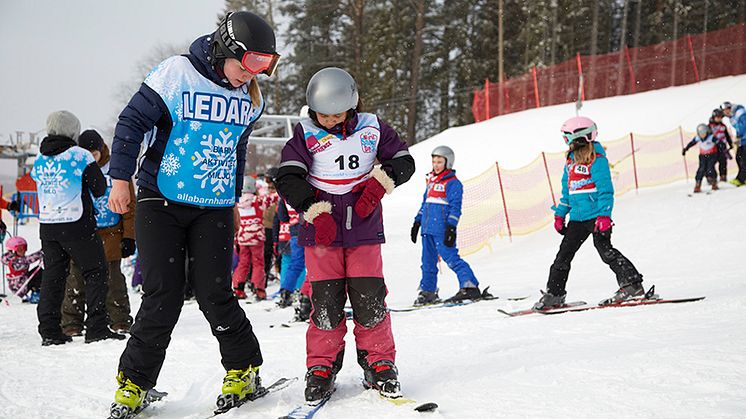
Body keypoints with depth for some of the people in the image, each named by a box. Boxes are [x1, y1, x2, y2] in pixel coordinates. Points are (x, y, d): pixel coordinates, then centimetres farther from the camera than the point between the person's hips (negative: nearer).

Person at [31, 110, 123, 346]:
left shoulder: (39, 161, 8)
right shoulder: (80, 155, -7)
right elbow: (99, 189, -4)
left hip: (47, 227, 6)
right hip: (77, 224, -6)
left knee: (52, 276, 11)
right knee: (96, 273, 1)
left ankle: (49, 331, 8)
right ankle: (96, 328, -6)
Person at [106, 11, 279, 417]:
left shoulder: (249, 96, 7)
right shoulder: (175, 74, -10)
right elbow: (133, 121, -5)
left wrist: (234, 198, 25)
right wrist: (120, 177, -9)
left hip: (214, 208, 3)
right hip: (161, 201, -3)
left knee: (214, 293, -5)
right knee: (163, 295, -7)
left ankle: (243, 370, 14)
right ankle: (134, 381, 9)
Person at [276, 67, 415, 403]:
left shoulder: (372, 128, 4)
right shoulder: (306, 135, 0)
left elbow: (404, 161, 9)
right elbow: (288, 178, -7)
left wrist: (382, 180, -9)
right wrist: (311, 207, -18)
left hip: (364, 229, 1)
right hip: (321, 232, -1)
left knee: (369, 298, -3)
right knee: (325, 301, -2)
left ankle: (379, 363, 12)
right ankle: (322, 367, 11)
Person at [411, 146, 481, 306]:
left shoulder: (452, 183, -5)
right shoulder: (431, 181, 20)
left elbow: (455, 207, -11)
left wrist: (451, 227, -18)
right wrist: (417, 222, 23)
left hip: (441, 228, -8)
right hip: (427, 228, 8)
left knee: (451, 258, -14)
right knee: (428, 261, 12)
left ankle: (470, 286, -15)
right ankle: (428, 292, 21)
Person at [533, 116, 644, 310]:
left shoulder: (597, 159, -10)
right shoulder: (571, 161, 14)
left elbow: (605, 190, -15)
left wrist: (604, 215, -23)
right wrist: (560, 214, 19)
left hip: (596, 215, -8)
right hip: (577, 218, 8)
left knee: (604, 249, -15)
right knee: (564, 254, 8)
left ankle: (632, 283, -7)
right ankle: (553, 294, 14)